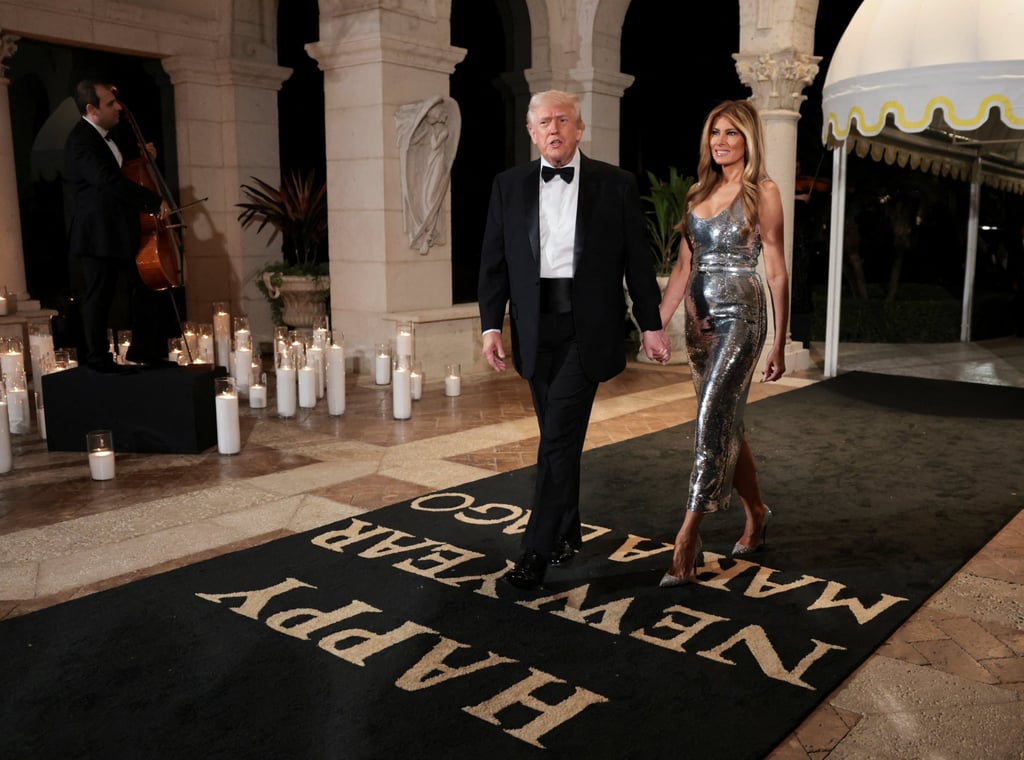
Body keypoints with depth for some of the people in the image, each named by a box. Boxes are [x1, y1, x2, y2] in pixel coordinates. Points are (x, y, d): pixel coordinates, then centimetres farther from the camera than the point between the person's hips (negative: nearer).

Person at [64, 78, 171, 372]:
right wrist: (155, 201, -27)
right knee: (99, 298, 0)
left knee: (146, 286, 15)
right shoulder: (81, 140, -17)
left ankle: (141, 348, 27)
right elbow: (109, 181, -30)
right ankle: (97, 358, 12)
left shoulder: (105, 136, 13)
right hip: (97, 235, -10)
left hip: (120, 232, 10)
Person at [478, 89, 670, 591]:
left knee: (561, 437, -9)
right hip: (535, 326, 3)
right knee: (557, 436, 12)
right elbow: (494, 262, 6)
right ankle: (567, 532, 29)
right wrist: (491, 324, -2)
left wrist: (651, 324, 2)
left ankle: (537, 550, -2)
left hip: (587, 326, -3)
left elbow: (636, 260, 3)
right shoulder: (509, 186, 7)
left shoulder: (615, 185, 2)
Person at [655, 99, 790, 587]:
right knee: (725, 424, 12)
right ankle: (756, 514, 30)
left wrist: (779, 346, -6)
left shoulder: (762, 193, -3)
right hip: (700, 319, 7)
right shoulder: (699, 193, 13)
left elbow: (776, 273, -4)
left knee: (712, 423, -13)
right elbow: (683, 268, 13)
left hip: (739, 317, -6)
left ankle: (688, 542, -10)